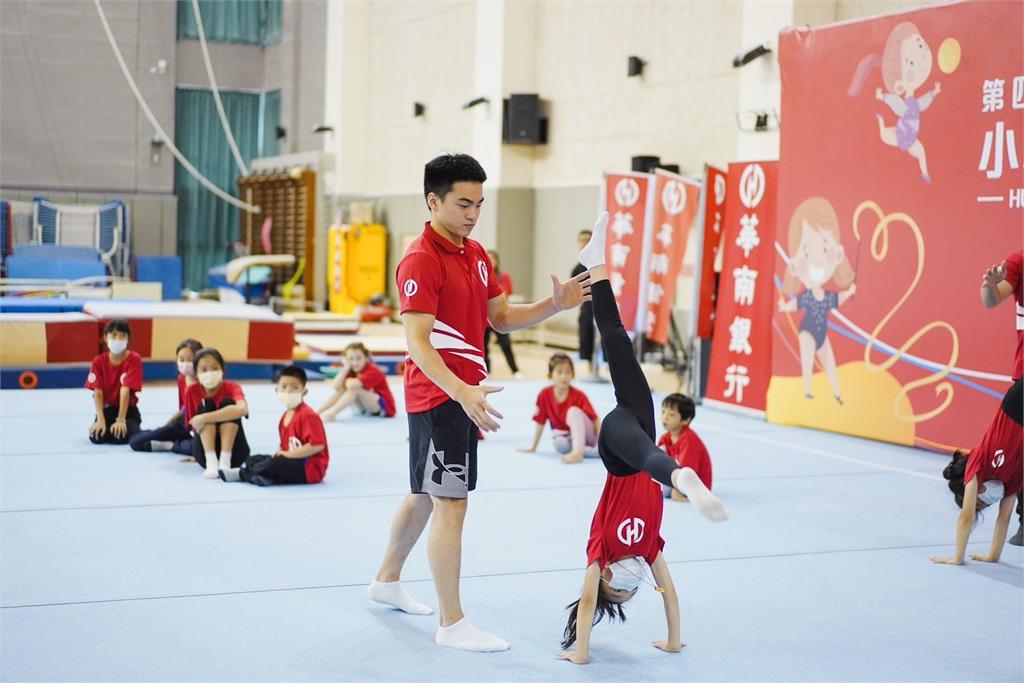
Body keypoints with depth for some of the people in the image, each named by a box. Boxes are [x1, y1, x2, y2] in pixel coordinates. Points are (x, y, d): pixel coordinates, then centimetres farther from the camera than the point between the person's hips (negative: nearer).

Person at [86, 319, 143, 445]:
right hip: (106, 409, 2)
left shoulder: (134, 359, -12)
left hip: (128, 410, -2)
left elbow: (125, 390, -21)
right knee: (97, 437, -25)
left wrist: (121, 420, -27)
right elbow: (98, 393, -10)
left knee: (121, 436, -31)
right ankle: (108, 427, 13)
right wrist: (101, 420, -23)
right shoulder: (98, 361, -3)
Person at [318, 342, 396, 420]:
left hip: (385, 407, -8)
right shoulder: (351, 371, -1)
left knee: (355, 388, -28)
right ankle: (317, 413, -17)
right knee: (342, 389, -8)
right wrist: (345, 369, -20)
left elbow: (352, 385, -39)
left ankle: (332, 412, -36)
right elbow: (336, 387, -16)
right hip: (368, 410, 8)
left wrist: (347, 381, -16)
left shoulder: (373, 371, -23)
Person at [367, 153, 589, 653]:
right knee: (451, 504, -7)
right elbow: (417, 343, -24)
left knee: (425, 494, 21)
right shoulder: (421, 260, -17)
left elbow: (502, 318, 15)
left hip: (464, 395, 9)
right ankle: (452, 625, 0)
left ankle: (387, 581, 39)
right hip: (437, 397, -9)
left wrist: (555, 305, -2)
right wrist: (461, 392, -36)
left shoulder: (476, 255, 10)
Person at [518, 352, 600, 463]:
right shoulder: (544, 395, -11)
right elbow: (540, 422, -1)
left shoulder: (579, 396, -17)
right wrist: (533, 447, 4)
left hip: (585, 435, -2)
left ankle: (578, 451, -43)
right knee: (560, 444, -34)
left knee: (573, 411, -31)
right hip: (565, 436, 2)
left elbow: (595, 420, -17)